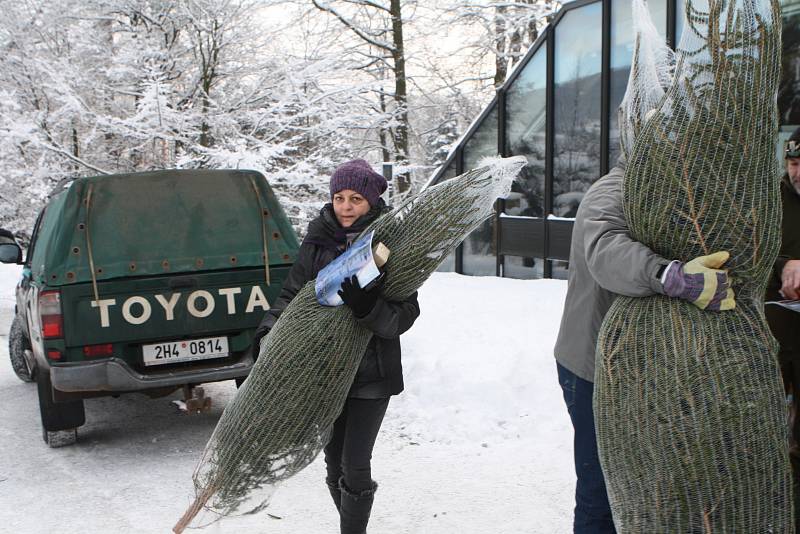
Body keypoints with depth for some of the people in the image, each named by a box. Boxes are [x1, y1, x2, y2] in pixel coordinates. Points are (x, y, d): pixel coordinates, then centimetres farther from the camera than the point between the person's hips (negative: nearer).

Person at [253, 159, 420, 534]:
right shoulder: (318, 241, 1)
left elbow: (405, 316, -14)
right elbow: (292, 293, 6)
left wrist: (368, 306, -33)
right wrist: (268, 331, -10)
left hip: (371, 372, -4)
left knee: (355, 465, -5)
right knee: (334, 461, 15)